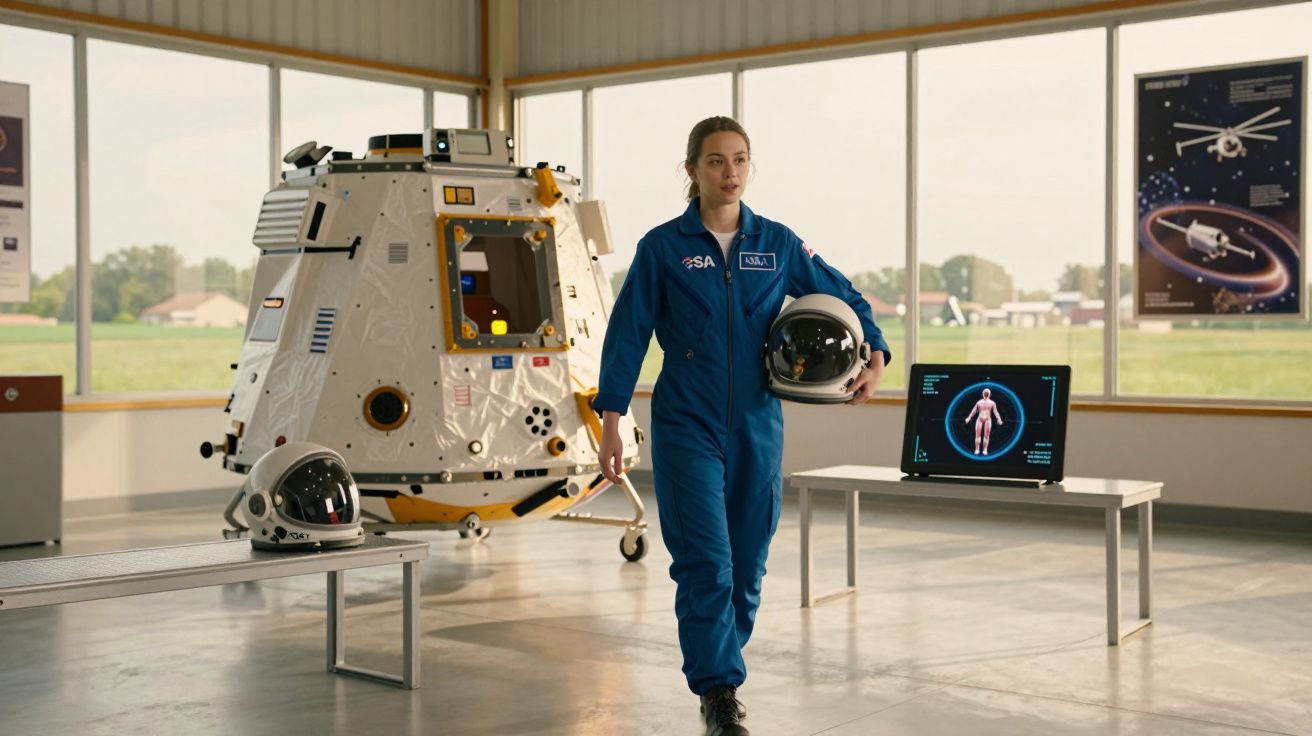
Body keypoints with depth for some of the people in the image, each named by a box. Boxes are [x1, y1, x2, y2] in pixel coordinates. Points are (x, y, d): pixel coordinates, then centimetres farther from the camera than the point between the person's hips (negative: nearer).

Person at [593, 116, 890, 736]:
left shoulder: (778, 244, 6)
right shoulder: (662, 247, -1)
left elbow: (845, 301, 13)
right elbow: (627, 335, -1)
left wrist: (875, 359, -4)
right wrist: (611, 423, -5)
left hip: (757, 428, 3)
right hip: (686, 427, -3)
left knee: (747, 565, 9)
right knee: (706, 564, -11)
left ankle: (716, 672, 27)